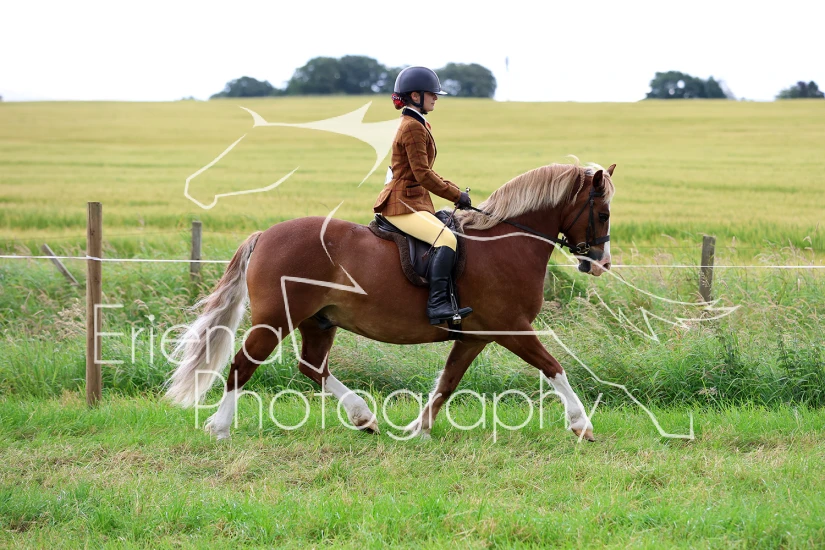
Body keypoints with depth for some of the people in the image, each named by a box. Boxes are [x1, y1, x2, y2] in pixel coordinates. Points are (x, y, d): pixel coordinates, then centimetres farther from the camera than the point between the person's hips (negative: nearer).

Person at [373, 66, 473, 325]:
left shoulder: (419, 125, 18)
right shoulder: (413, 128, -14)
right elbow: (422, 175, -19)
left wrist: (454, 189, 9)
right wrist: (456, 196, -13)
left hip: (414, 201, 11)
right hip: (402, 204, -11)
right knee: (446, 239, -28)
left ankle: (451, 297, 16)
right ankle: (437, 304, -33)